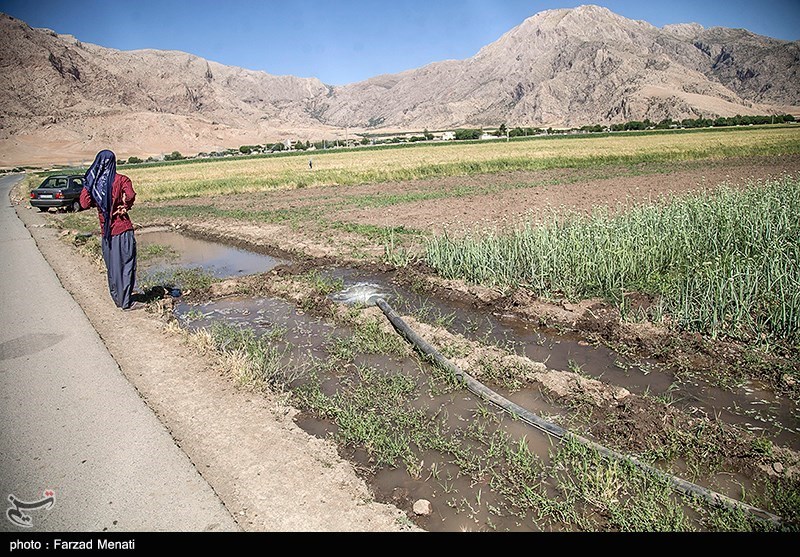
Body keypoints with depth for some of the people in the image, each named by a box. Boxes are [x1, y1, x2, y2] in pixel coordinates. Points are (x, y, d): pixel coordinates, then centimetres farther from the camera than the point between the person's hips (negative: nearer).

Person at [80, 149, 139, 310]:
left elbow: (84, 203, -3)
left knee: (112, 266, 15)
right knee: (127, 264, 2)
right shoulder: (121, 180, -9)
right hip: (123, 229, -4)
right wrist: (125, 206, -6)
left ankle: (117, 298, 26)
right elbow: (130, 196, -24)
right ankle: (126, 302, 4)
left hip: (106, 231, 5)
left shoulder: (91, 182, 2)